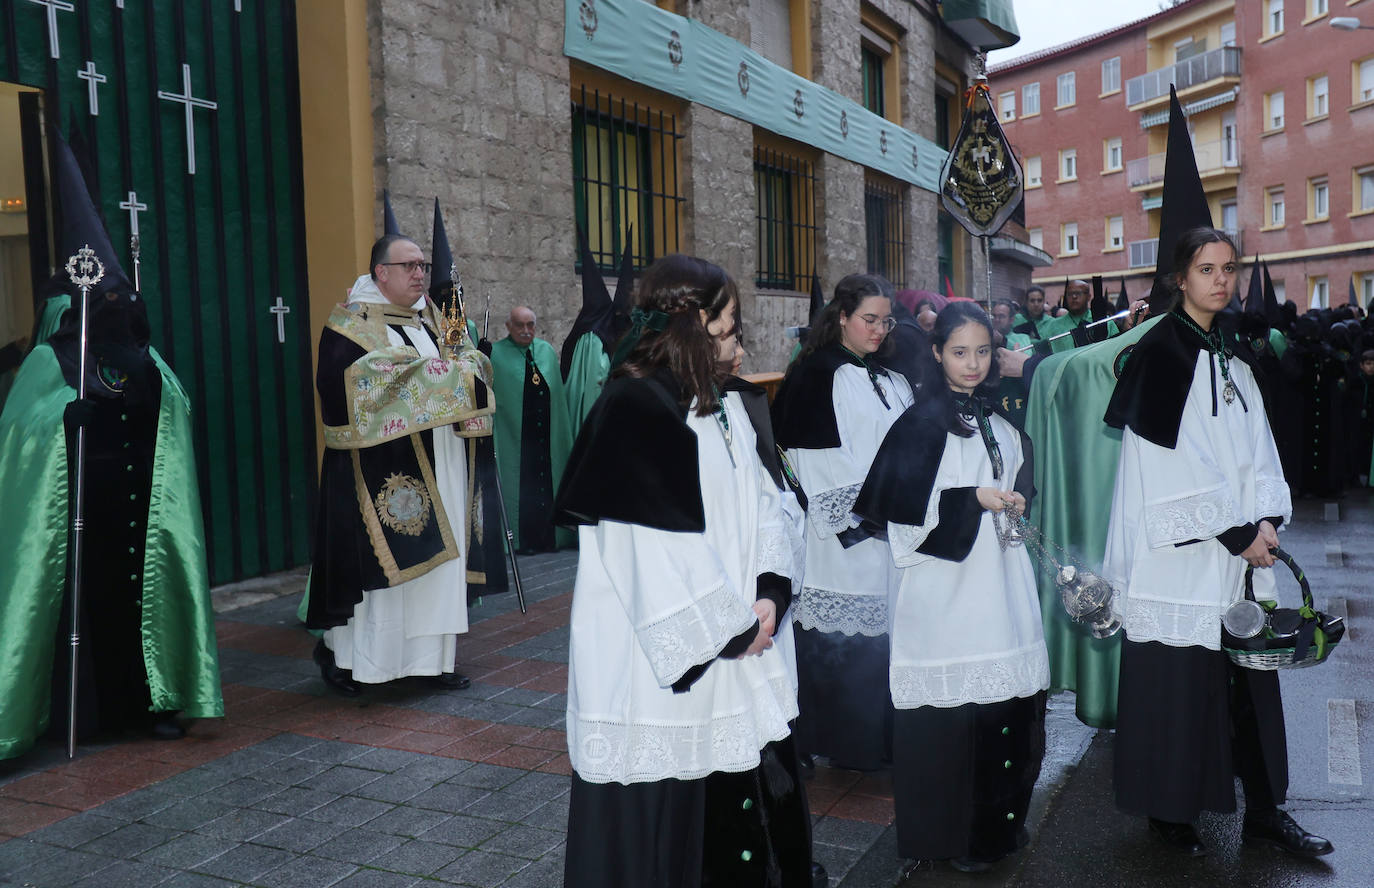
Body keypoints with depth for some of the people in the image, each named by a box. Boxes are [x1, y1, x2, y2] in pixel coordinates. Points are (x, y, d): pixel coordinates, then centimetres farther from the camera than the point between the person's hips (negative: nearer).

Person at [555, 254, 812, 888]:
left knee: (748, 801, 14)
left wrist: (769, 594, -6)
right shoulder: (631, 410, -16)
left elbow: (764, 503, 10)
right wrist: (729, 629, -12)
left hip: (739, 645, 8)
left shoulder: (730, 408, 10)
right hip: (661, 664, -8)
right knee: (660, 813, 4)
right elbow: (654, 551, -20)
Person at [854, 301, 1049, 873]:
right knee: (954, 709, -3)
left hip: (999, 579, 7)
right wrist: (975, 499, -17)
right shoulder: (924, 419, -8)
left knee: (1006, 700, 8)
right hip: (948, 584, -7)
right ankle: (954, 835, 14)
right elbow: (902, 502, -14)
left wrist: (1016, 501, 8)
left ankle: (998, 820, 27)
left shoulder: (995, 416, 14)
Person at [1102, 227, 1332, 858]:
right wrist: (1236, 533, -13)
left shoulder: (1232, 355, 13)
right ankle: (1169, 810, 17)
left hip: (1239, 549, 7)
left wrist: (1267, 520, -3)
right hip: (1179, 554, -7)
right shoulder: (1160, 352, -10)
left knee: (1250, 678, 10)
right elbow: (1173, 461, -15)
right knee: (1177, 681, 2)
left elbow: (1256, 445, 11)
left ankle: (1264, 810, 23)